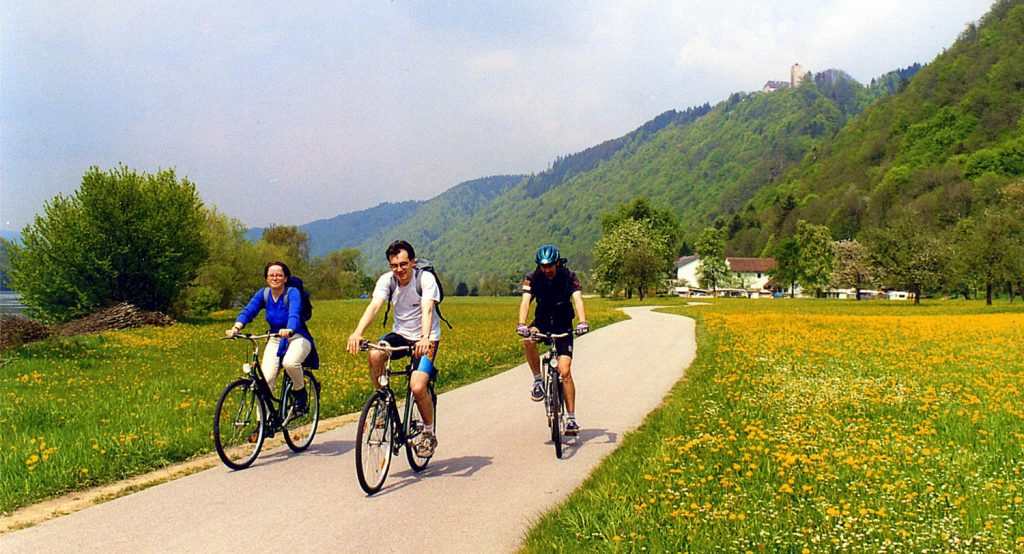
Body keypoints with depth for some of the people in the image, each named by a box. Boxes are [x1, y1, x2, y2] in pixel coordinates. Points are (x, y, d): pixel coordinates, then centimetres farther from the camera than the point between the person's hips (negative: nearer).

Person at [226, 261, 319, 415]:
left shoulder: (293, 293, -14)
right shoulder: (263, 294, -2)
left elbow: (295, 314, -31)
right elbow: (248, 311, -15)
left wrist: (289, 330, -53)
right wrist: (236, 328, -35)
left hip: (297, 338, -4)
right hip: (275, 340, 4)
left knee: (290, 362, -36)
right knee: (265, 379, -15)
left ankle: (300, 393, -6)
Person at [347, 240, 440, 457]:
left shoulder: (425, 278, -18)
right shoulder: (387, 280, -9)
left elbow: (427, 309, -32)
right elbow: (374, 305, -24)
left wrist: (425, 338, -50)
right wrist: (358, 332, -41)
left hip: (426, 338, -3)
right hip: (400, 334, 3)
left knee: (418, 387, -21)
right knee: (374, 354, -29)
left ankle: (429, 433, 5)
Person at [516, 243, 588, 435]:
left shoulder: (569, 277, -15)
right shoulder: (533, 278, -13)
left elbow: (578, 300, -28)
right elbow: (525, 302, -26)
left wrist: (583, 322, -47)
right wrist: (521, 324, -45)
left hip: (563, 326, -1)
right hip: (542, 322, 1)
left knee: (565, 371, -13)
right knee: (528, 339, -34)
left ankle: (571, 418, -5)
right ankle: (538, 380, -15)